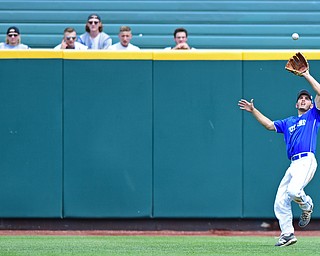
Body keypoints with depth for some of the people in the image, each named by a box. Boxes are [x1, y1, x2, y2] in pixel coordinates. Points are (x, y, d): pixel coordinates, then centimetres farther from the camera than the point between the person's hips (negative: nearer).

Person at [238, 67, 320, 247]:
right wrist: (253, 110, 21)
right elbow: (269, 125, 26)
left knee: (293, 190, -31)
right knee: (280, 202, 0)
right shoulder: (288, 122, 28)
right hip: (294, 165, 7)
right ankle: (288, 234, 10)